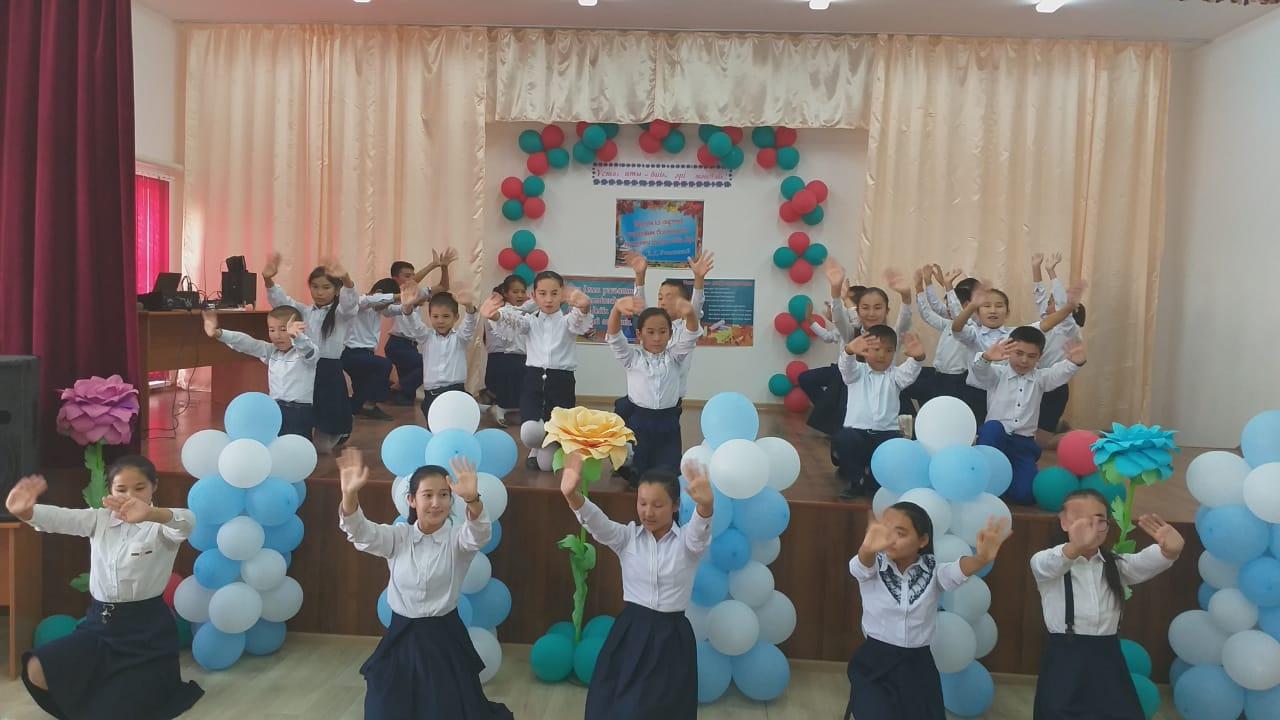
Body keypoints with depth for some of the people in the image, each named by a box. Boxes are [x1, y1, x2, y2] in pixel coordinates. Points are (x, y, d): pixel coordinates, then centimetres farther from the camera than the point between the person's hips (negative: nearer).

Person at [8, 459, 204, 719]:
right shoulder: (99, 519, 5)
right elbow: (60, 518, -13)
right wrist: (24, 511, -38)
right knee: (37, 672, -8)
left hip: (146, 626, -5)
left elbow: (186, 522, -34)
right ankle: (103, 687, 16)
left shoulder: (160, 526, -10)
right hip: (100, 621, 5)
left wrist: (150, 514, -58)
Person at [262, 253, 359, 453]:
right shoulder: (305, 312, 10)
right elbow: (280, 301, -6)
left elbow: (351, 301, -24)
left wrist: (346, 279, -47)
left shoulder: (342, 314, -1)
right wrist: (268, 280, -28)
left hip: (329, 373, -3)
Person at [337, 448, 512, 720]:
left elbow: (480, 534, -29)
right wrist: (350, 494, -35)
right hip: (401, 638, 2)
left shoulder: (457, 536, -7)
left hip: (444, 638, -2)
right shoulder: (398, 537, 1)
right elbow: (360, 532, -14)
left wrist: (472, 499, -51)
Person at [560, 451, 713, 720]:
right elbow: (597, 523, -18)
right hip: (631, 633, 2)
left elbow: (700, 528, -27)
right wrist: (572, 495, -40)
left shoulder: (687, 541, -4)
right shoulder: (627, 537, 1)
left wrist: (705, 504, -52)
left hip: (671, 637, -1)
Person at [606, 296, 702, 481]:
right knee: (637, 475, 7)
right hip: (638, 421, -1)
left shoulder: (675, 357, 4)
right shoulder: (632, 358, 0)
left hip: (668, 423, 1)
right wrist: (617, 309, -41)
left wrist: (690, 313, -40)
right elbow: (614, 336, -17)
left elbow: (691, 335, -14)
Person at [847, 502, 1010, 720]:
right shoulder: (872, 568, -7)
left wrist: (982, 558, -50)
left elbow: (958, 571, -25)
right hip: (874, 664, -1)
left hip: (918, 666, 2)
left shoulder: (933, 572, -5)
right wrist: (868, 549, -56)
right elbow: (860, 566, -30)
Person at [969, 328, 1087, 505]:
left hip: (1023, 444, 2)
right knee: (993, 427, -38)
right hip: (994, 438, -2)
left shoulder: (1040, 378, 11)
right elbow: (980, 373, -16)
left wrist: (1075, 362, -35)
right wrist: (986, 358, -42)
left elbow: (1060, 372, -9)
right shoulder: (997, 374, 5)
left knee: (1025, 494, -16)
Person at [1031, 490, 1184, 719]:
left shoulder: (1116, 565, 9)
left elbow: (1146, 563, -12)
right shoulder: (1046, 561, -3)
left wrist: (1170, 550, -39)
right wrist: (1075, 547, -53)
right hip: (1064, 660, -4)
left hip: (1107, 659, 4)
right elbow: (1047, 565, -28)